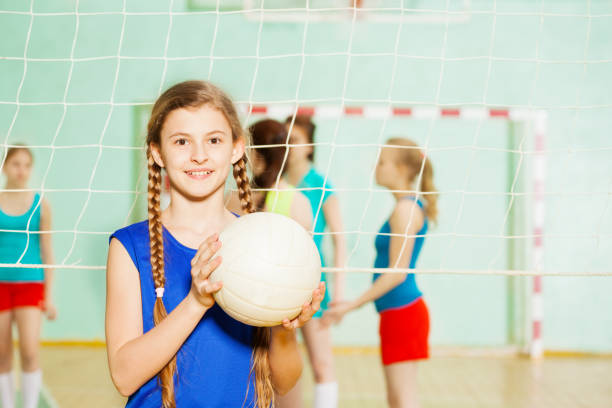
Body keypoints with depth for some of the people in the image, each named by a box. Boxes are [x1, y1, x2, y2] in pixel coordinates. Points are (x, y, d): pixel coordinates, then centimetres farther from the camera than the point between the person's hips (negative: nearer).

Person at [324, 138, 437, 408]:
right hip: (398, 311, 10)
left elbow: (397, 272, -20)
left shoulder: (405, 209, -16)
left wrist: (354, 304, -17)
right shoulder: (411, 205, 14)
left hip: (401, 311, -10)